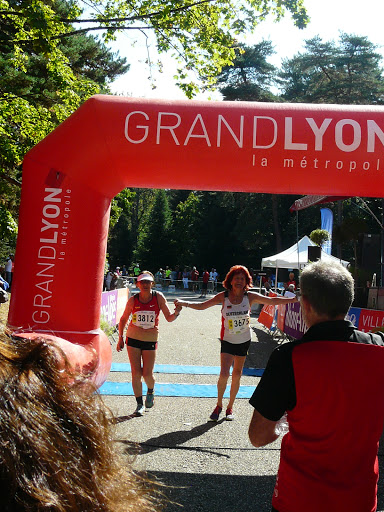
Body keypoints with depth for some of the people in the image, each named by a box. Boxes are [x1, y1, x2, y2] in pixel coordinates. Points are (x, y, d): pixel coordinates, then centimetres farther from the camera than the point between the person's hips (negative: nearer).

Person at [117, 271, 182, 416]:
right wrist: (120, 337, 6)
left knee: (147, 374, 0)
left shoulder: (158, 297, -6)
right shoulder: (133, 300, -5)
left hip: (150, 341, -1)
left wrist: (176, 313, -23)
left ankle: (150, 391, 35)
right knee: (136, 373, -1)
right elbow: (123, 319, 9)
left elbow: (169, 318, -2)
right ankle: (139, 404, 15)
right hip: (133, 339, 1)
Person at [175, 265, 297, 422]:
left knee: (237, 375, 10)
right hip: (227, 341, -2)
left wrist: (293, 299, -7)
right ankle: (219, 405, 12)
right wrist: (184, 303, -22)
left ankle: (230, 407, 28)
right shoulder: (223, 296, -11)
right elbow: (202, 305, -9)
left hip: (244, 341, 2)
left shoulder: (250, 296, -8)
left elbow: (273, 300, -2)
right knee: (224, 374, -12)